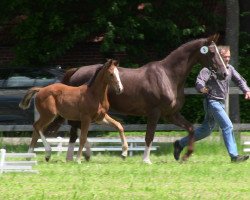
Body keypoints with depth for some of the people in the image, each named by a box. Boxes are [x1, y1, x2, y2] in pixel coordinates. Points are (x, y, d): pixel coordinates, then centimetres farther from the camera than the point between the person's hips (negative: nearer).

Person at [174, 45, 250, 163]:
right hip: (212, 101, -9)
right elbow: (200, 80, -24)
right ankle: (234, 155, -16)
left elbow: (239, 80, 13)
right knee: (228, 127, -16)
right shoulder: (210, 69, -13)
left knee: (206, 130, 17)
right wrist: (202, 88, -47)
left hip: (221, 103, 9)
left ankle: (180, 144, 29)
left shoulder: (229, 68, 9)